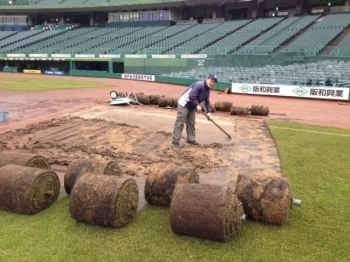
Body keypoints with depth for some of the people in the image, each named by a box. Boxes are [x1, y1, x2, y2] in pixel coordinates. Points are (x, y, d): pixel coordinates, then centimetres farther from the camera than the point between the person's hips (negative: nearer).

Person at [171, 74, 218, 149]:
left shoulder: (207, 90, 6)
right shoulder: (199, 85, -23)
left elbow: (207, 101, 11)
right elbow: (192, 96, -30)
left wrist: (208, 112, 1)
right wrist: (197, 105, -22)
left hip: (192, 107, 10)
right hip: (184, 104, -10)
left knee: (191, 123, 13)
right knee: (180, 123, -9)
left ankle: (191, 140, 23)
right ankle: (175, 141, -8)